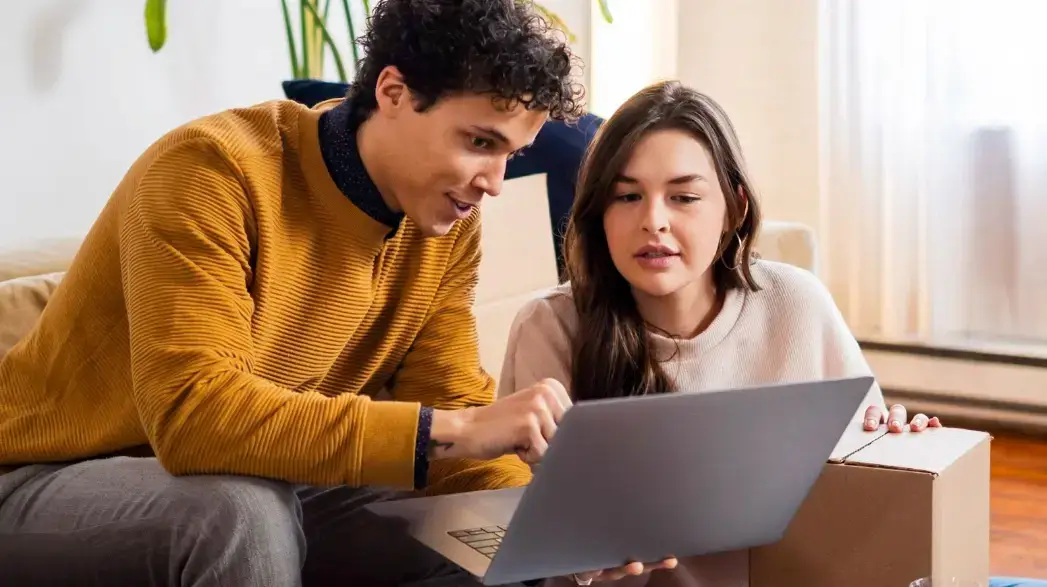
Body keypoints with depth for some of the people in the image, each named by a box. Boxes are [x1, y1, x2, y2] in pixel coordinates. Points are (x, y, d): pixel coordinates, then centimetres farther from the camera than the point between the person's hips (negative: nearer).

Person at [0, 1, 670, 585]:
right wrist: (447, 431, -40)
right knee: (242, 510, -36)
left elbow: (450, 408, -3)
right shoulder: (215, 172, -26)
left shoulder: (449, 227, -5)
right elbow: (190, 416, -36)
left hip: (260, 497, 6)